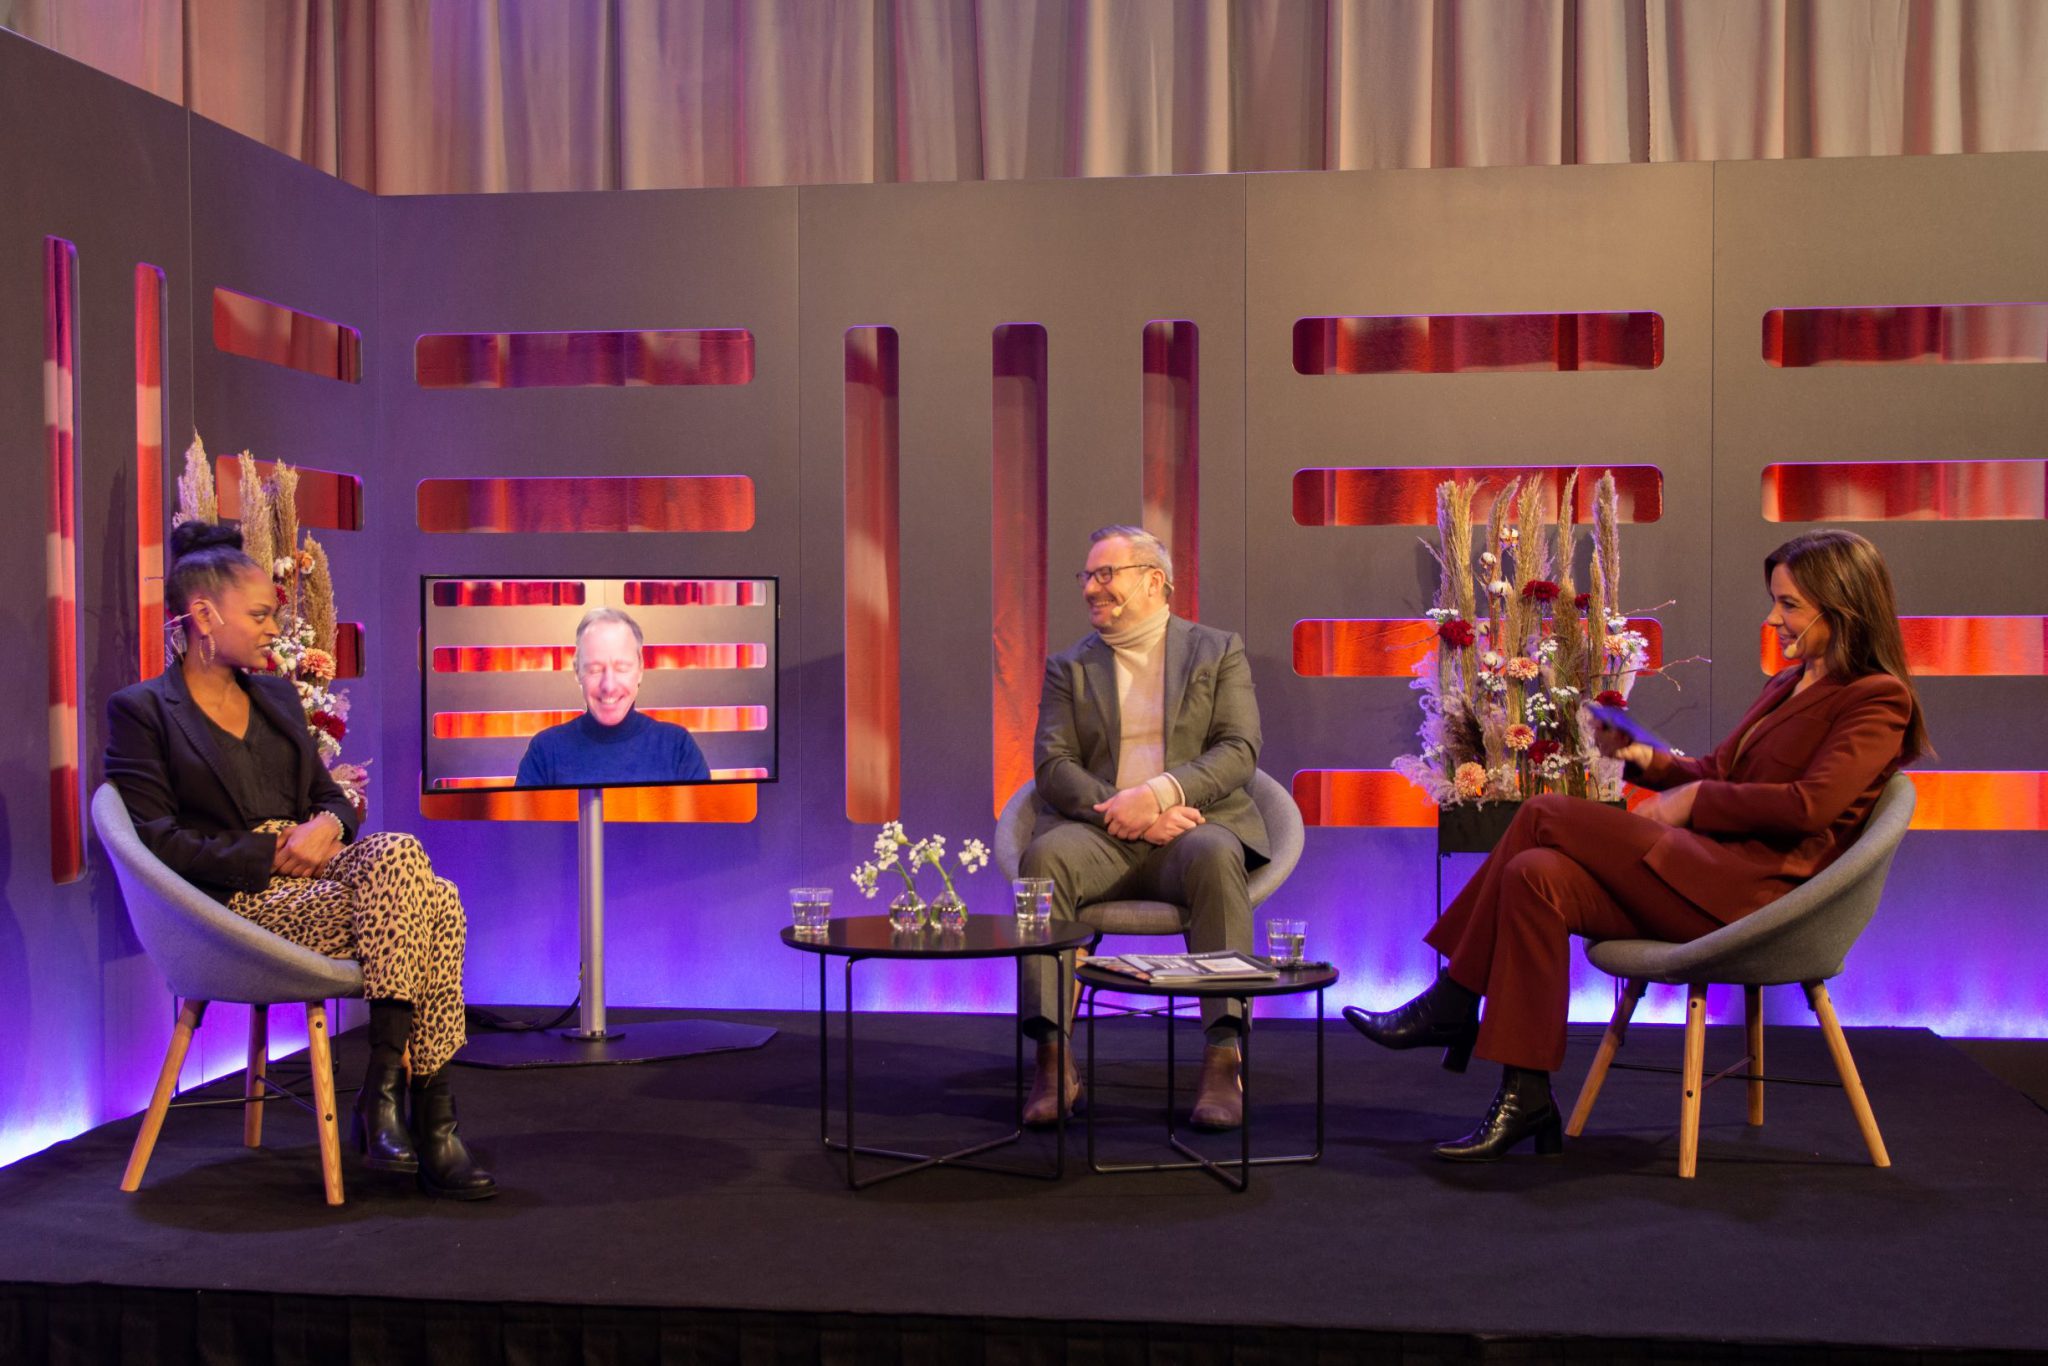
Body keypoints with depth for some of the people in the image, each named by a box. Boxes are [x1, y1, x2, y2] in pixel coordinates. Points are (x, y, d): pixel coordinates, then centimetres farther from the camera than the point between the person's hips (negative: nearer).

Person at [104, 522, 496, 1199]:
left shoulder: (276, 696, 25)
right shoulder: (141, 710, 5)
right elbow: (158, 842, -5)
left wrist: (328, 827, -1)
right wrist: (270, 855, -12)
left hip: (320, 872, 6)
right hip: (239, 903, -6)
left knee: (440, 901, -29)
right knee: (399, 862, -32)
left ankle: (386, 1087, -27)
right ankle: (430, 1121, -29)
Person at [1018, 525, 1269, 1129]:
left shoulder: (1218, 650, 13)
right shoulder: (1069, 667, 18)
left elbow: (1239, 752, 0)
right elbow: (1053, 766, 5)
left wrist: (1158, 794, -17)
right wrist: (1126, 814, -13)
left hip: (1193, 822, -1)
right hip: (1101, 830, 2)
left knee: (1214, 857, -37)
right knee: (1044, 858, -32)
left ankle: (1223, 1060, -39)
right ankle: (1054, 1060, -35)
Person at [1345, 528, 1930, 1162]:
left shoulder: (1877, 700, -2)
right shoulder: (1788, 684, 25)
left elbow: (1810, 804, -16)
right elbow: (1715, 772, 25)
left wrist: (1693, 800, -9)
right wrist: (1645, 758, 6)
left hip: (1759, 890, -9)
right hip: (1706, 878, 9)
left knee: (1545, 815, -16)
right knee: (1535, 876, -17)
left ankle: (1450, 1006, -7)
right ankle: (1527, 1102, -17)